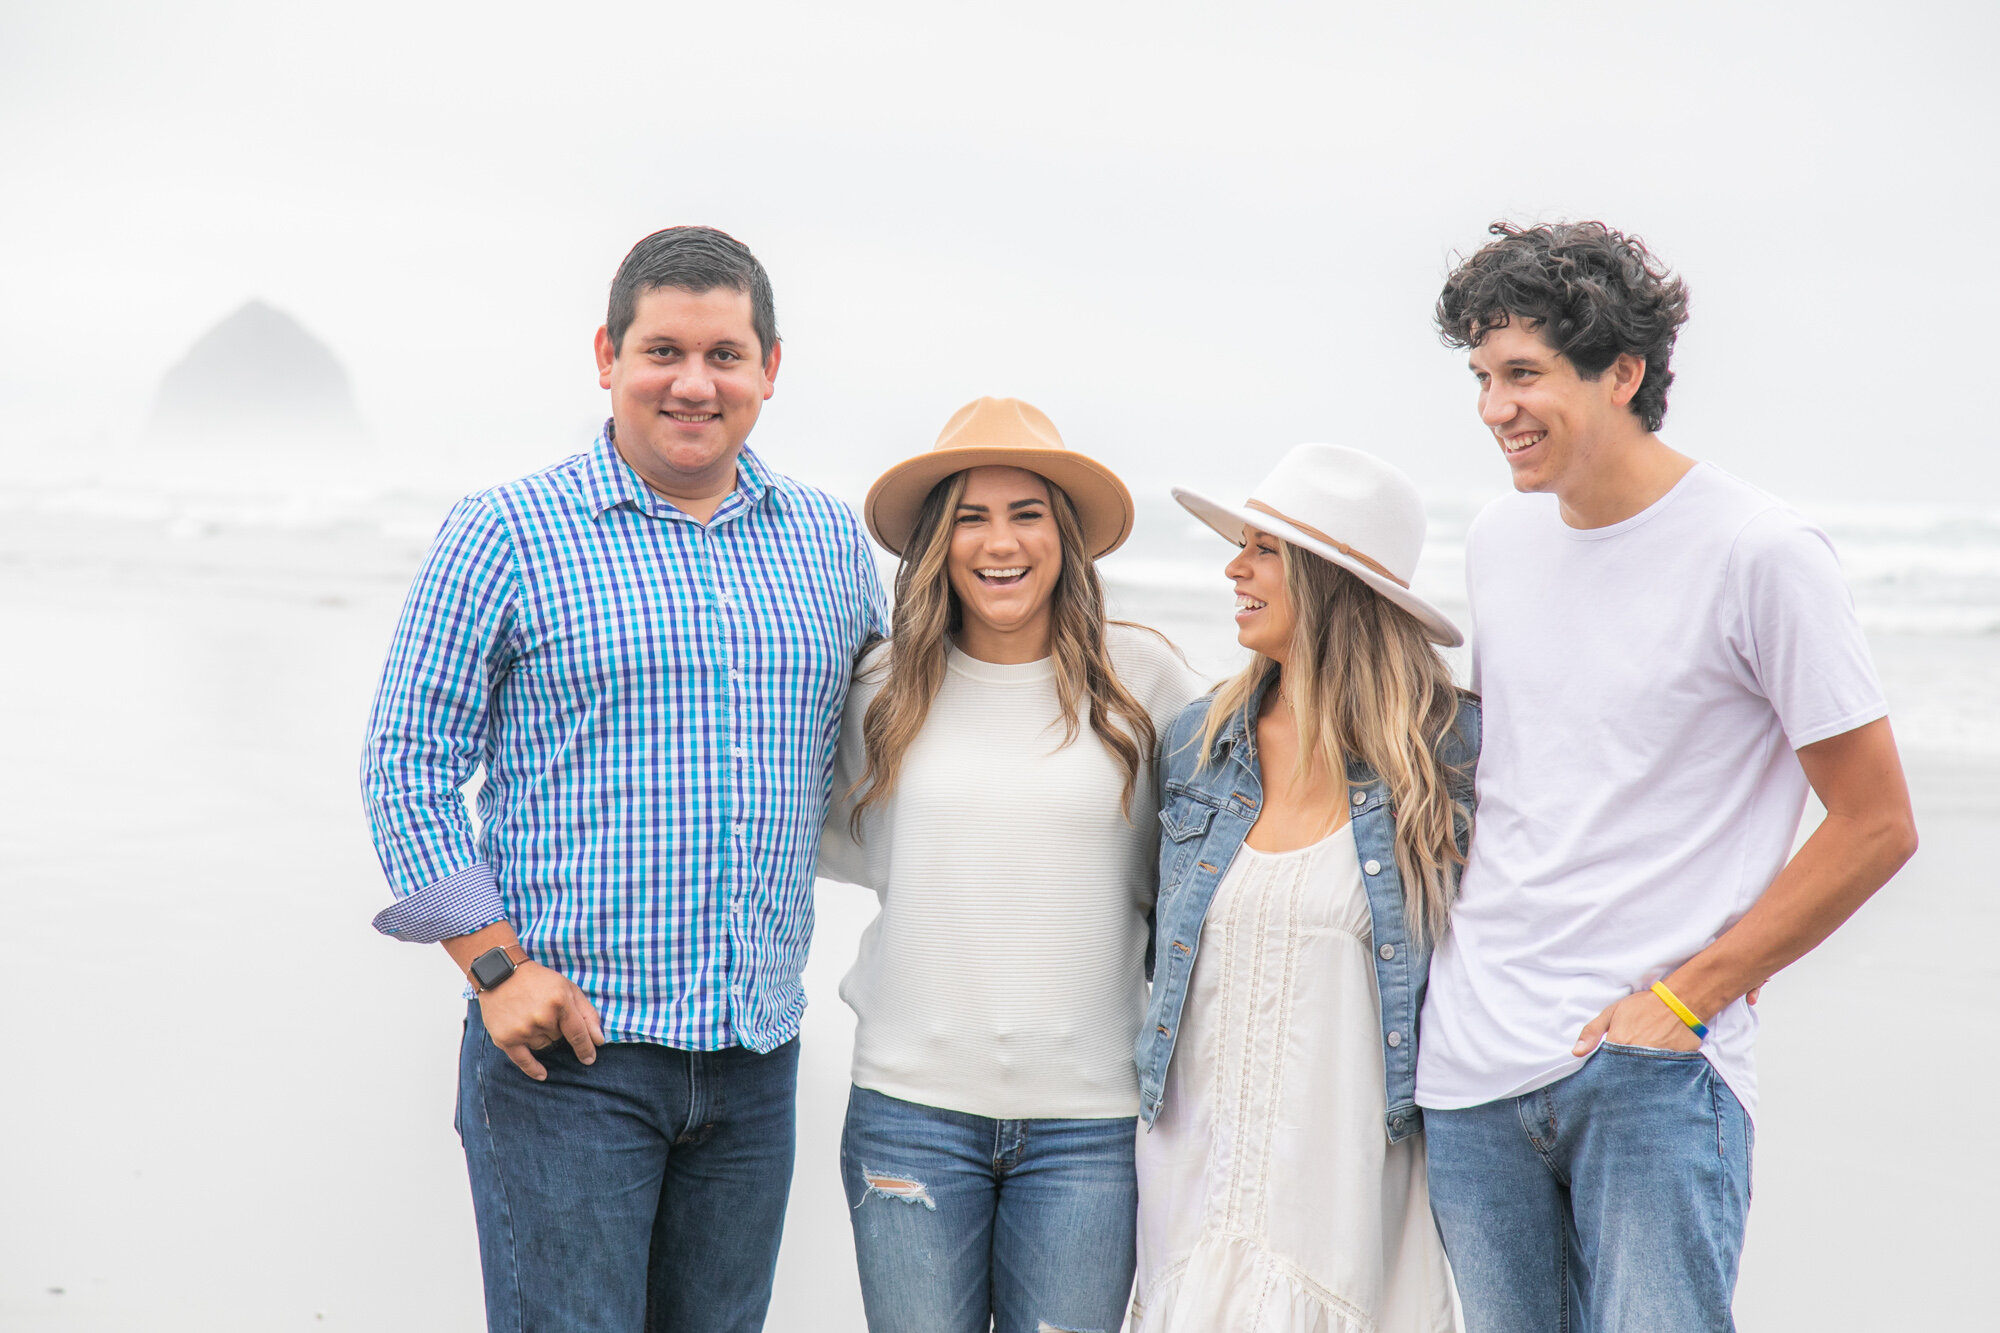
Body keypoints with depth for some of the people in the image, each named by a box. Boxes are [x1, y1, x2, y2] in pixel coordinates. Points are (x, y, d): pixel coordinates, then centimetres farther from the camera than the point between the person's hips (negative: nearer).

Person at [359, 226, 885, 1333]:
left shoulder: (831, 543, 10)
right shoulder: (504, 532, -2)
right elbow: (407, 764, -3)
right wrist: (497, 966, -11)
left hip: (756, 1053, 4)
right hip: (566, 1045, -4)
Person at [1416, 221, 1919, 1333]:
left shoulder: (1762, 555, -10)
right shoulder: (1498, 539, 9)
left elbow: (1876, 827, -7)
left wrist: (1682, 999, -11)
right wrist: (1480, 965, 13)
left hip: (1657, 1071, -6)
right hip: (1472, 1071, 6)